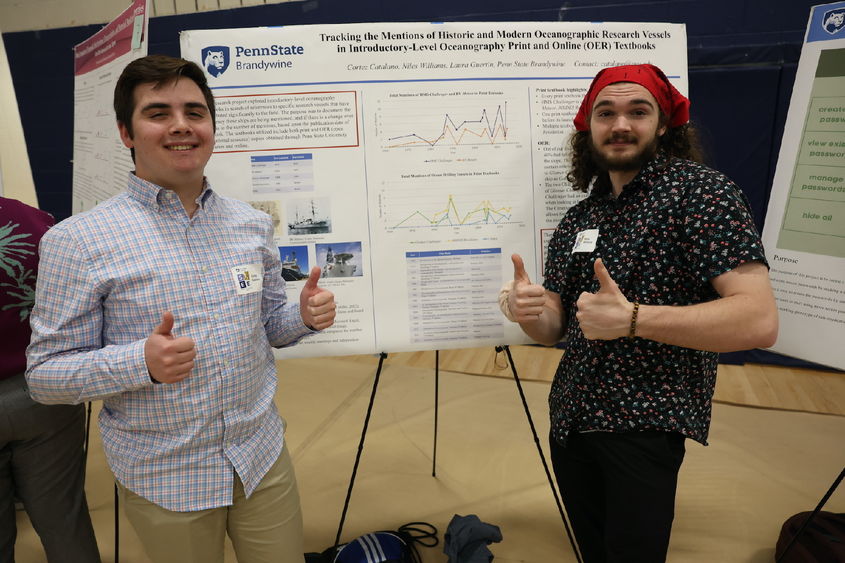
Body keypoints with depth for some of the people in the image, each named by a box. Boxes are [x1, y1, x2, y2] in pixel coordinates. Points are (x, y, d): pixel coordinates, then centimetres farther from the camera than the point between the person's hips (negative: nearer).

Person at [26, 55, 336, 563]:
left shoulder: (254, 224, 1)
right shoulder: (79, 241, -11)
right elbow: (45, 374, -8)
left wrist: (306, 316, -10)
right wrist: (143, 362, -26)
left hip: (263, 458, 4)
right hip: (163, 479, -3)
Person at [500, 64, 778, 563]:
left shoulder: (700, 192, -11)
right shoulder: (575, 220, 8)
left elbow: (759, 320, -20)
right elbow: (555, 329, 9)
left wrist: (632, 319, -30)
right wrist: (527, 311, -15)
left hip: (645, 424, -6)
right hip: (569, 420, 6)